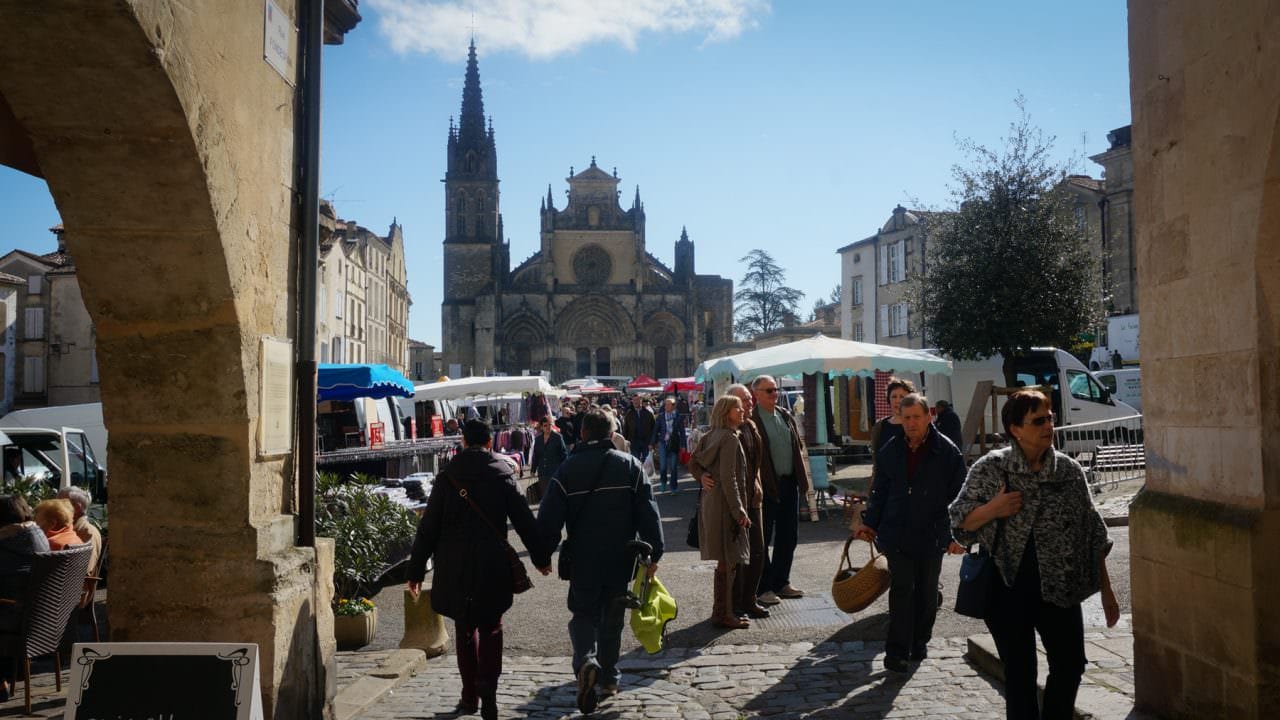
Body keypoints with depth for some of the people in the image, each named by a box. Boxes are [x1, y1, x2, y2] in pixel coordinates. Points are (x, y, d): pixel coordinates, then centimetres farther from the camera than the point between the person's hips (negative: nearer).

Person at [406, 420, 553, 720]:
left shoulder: (446, 477, 0)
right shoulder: (503, 475, -2)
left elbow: (428, 528, 0)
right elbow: (525, 521, 0)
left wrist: (416, 571, 6)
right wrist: (541, 558, 12)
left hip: (454, 568, 1)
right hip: (493, 567, -1)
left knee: (464, 628, 16)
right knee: (490, 628, 11)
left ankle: (470, 695, 21)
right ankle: (487, 684, -10)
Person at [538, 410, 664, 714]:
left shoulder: (568, 469, -7)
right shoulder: (630, 465, -2)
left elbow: (549, 519, -7)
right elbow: (648, 513, -5)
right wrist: (654, 553, 0)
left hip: (582, 560, -1)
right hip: (620, 559, 2)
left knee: (584, 613, 13)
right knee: (612, 617, 17)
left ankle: (586, 660, -13)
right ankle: (609, 677, 24)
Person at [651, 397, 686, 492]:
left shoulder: (678, 417, -1)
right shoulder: (660, 416, 3)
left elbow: (682, 432, 0)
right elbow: (656, 430, 6)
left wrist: (682, 445, -4)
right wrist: (653, 443, 3)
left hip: (674, 444, -1)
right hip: (663, 443, 1)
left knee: (674, 466, 3)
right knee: (663, 465, -2)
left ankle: (673, 486, 16)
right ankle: (663, 481, 24)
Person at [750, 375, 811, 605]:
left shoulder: (786, 417, 12)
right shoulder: (750, 420, -11)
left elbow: (798, 447, 19)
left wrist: (801, 477, 10)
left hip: (789, 483, 8)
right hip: (766, 486, -7)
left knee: (788, 536, 14)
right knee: (763, 539, 3)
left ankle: (781, 583, 27)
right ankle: (763, 588, 12)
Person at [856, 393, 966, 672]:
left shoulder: (947, 451, -5)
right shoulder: (889, 451, 4)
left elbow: (957, 497, -2)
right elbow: (879, 491, 13)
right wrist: (869, 523, 8)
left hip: (932, 536, -1)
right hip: (897, 534, 1)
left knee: (926, 592, 13)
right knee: (901, 590, -3)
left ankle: (919, 643, 29)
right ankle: (897, 650, 1)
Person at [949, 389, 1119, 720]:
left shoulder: (1070, 470, 1)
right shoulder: (990, 468, -6)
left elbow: (1092, 534, 6)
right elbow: (959, 523, 0)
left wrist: (1106, 590, 6)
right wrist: (992, 510, -19)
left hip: (1058, 589, 3)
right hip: (1007, 587, -2)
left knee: (1071, 665, 9)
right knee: (1020, 672, 7)